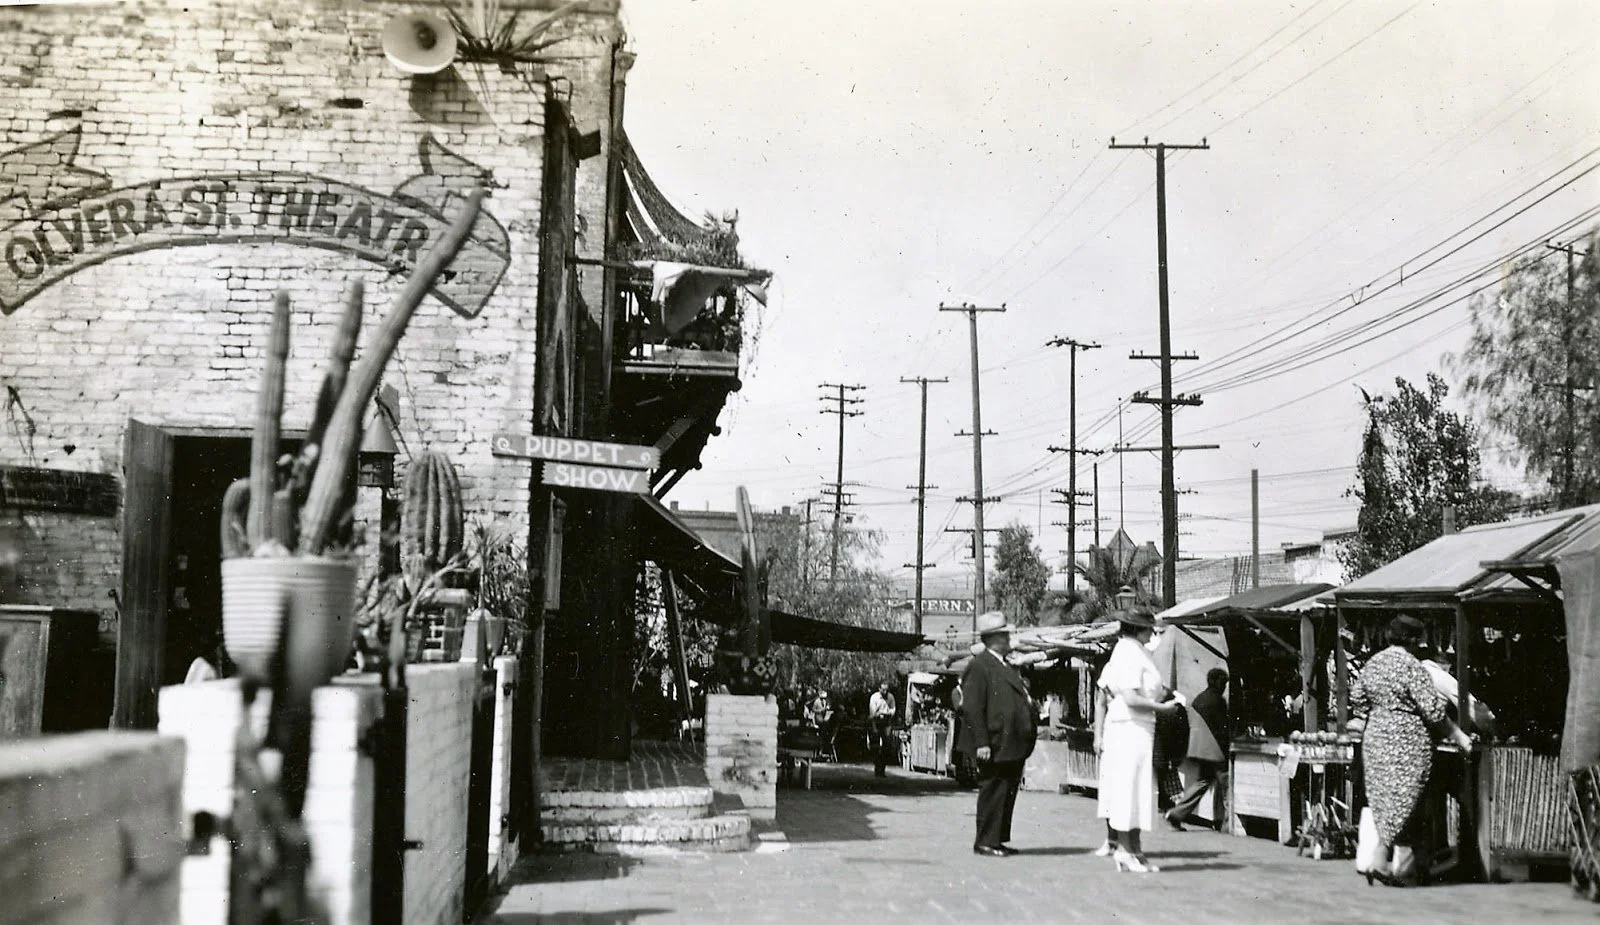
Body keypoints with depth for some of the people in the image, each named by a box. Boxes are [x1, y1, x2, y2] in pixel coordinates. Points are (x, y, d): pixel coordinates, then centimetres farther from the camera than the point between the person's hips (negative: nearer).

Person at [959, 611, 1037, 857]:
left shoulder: (1006, 667, 19)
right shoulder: (979, 666, -10)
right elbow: (972, 707, -16)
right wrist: (981, 743, -21)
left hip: (1012, 747, 9)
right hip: (995, 746, -9)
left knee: (1007, 793, 13)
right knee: (993, 793, -3)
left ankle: (999, 839, 21)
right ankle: (986, 842, 4)